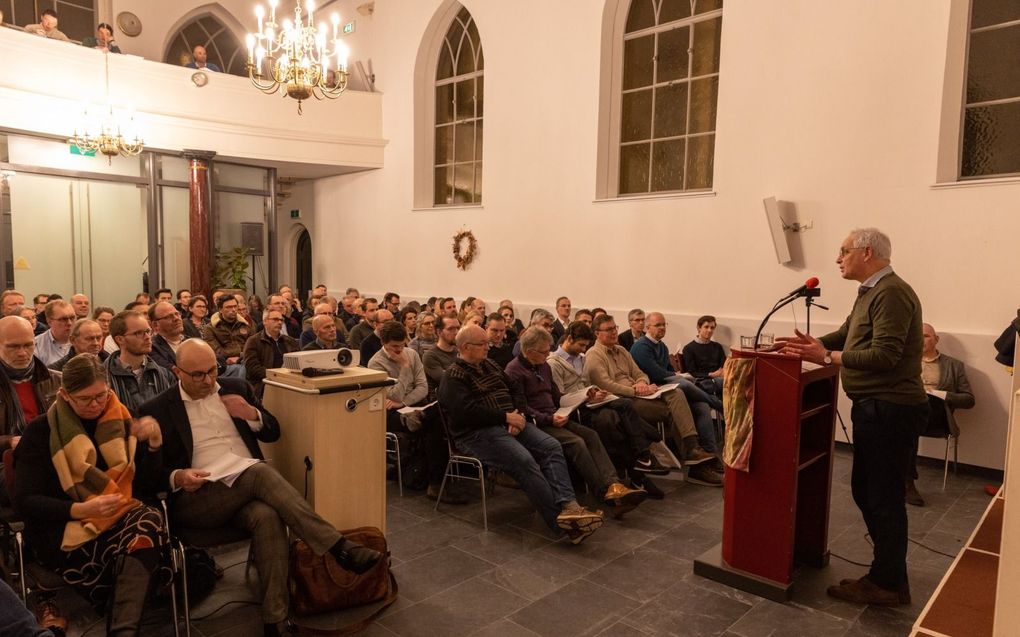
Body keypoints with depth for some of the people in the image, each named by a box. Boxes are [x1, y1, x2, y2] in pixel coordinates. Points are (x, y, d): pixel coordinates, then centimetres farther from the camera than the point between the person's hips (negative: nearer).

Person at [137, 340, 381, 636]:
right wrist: (177, 477, -16)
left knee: (267, 516, -34)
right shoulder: (156, 410, 5)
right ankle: (339, 547, -35)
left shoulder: (236, 387, 13)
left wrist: (253, 415, -4)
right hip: (197, 498, -3)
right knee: (261, 472, -33)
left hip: (248, 484, 3)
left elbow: (273, 432, 16)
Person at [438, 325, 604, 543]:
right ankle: (561, 522, -26)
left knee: (552, 446, -16)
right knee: (524, 461, -30)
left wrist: (518, 414, -1)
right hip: (478, 433, -8)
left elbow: (515, 388, 21)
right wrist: (506, 416, -15)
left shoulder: (489, 365, 21)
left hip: (509, 423, 8)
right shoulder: (453, 377, -4)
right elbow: (466, 411, -18)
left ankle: (568, 505, -29)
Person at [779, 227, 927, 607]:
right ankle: (889, 572, 30)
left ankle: (888, 584, 14)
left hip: (891, 410, -10)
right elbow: (846, 334, 21)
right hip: (875, 407, 10)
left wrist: (827, 357, -22)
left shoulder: (891, 293, -17)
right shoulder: (870, 292, 16)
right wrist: (814, 343, 6)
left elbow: (885, 355, -24)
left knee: (883, 497, 0)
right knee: (865, 490, 17)